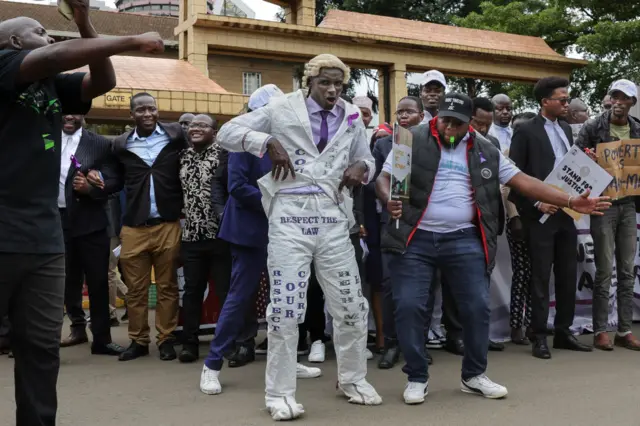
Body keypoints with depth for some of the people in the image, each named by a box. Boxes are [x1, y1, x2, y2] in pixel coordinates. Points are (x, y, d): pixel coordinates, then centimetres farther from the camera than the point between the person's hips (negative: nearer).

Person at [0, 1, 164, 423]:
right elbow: (61, 55, -17)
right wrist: (135, 40, -14)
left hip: (45, 239, 7)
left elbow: (103, 81, 12)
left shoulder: (52, 85, 17)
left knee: (42, 347, 8)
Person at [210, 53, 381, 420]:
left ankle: (353, 379, 31)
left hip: (333, 217, 4)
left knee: (352, 305, 8)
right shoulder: (282, 109, 2)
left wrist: (360, 168, -2)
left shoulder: (352, 118, 11)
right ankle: (281, 392, 13)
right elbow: (227, 133, 1)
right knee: (286, 307, -4)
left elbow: (366, 159, 22)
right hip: (291, 215, -3)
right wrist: (269, 143, -14)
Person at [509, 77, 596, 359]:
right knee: (541, 277, -1)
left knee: (568, 275, 10)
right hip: (540, 215, -7)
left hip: (565, 213, 7)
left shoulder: (565, 129, 15)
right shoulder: (526, 131, -7)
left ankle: (563, 332, 21)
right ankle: (539, 337, 8)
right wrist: (537, 203, -16)